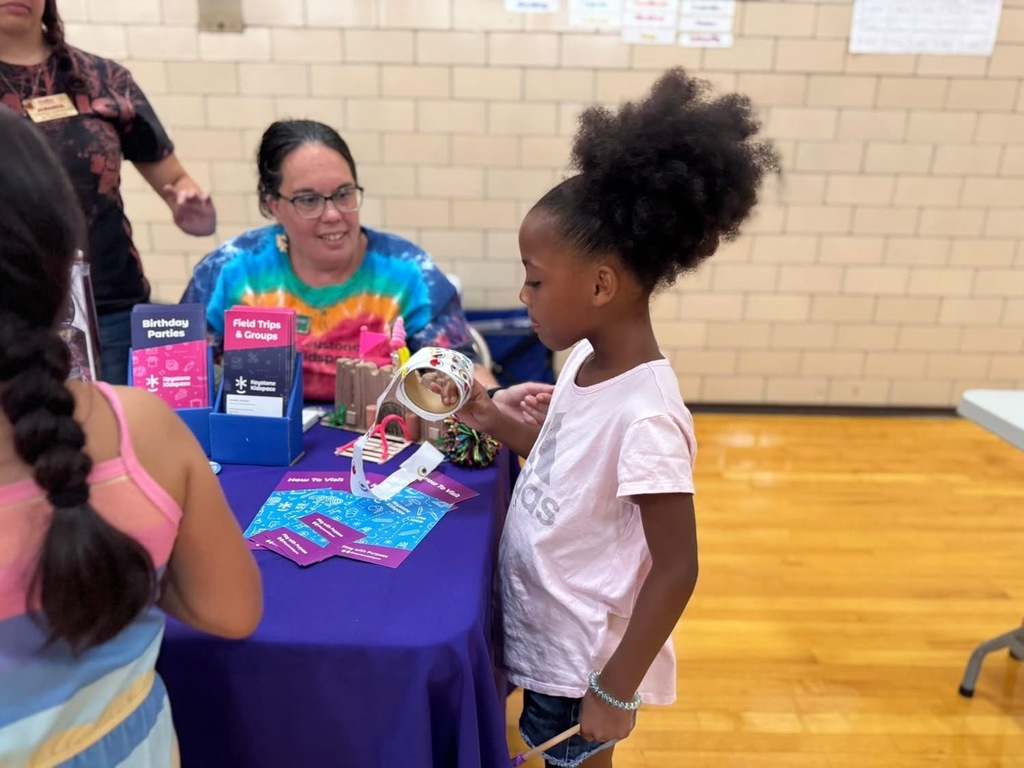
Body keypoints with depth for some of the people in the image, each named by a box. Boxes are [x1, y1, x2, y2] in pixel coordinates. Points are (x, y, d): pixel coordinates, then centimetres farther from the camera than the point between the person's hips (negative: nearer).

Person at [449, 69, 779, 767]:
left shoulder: (644, 414, -31)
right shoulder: (587, 357, -6)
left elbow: (676, 568, -24)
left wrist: (616, 691, -17)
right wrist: (492, 422, -4)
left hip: (582, 656, -7)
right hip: (540, 628, 7)